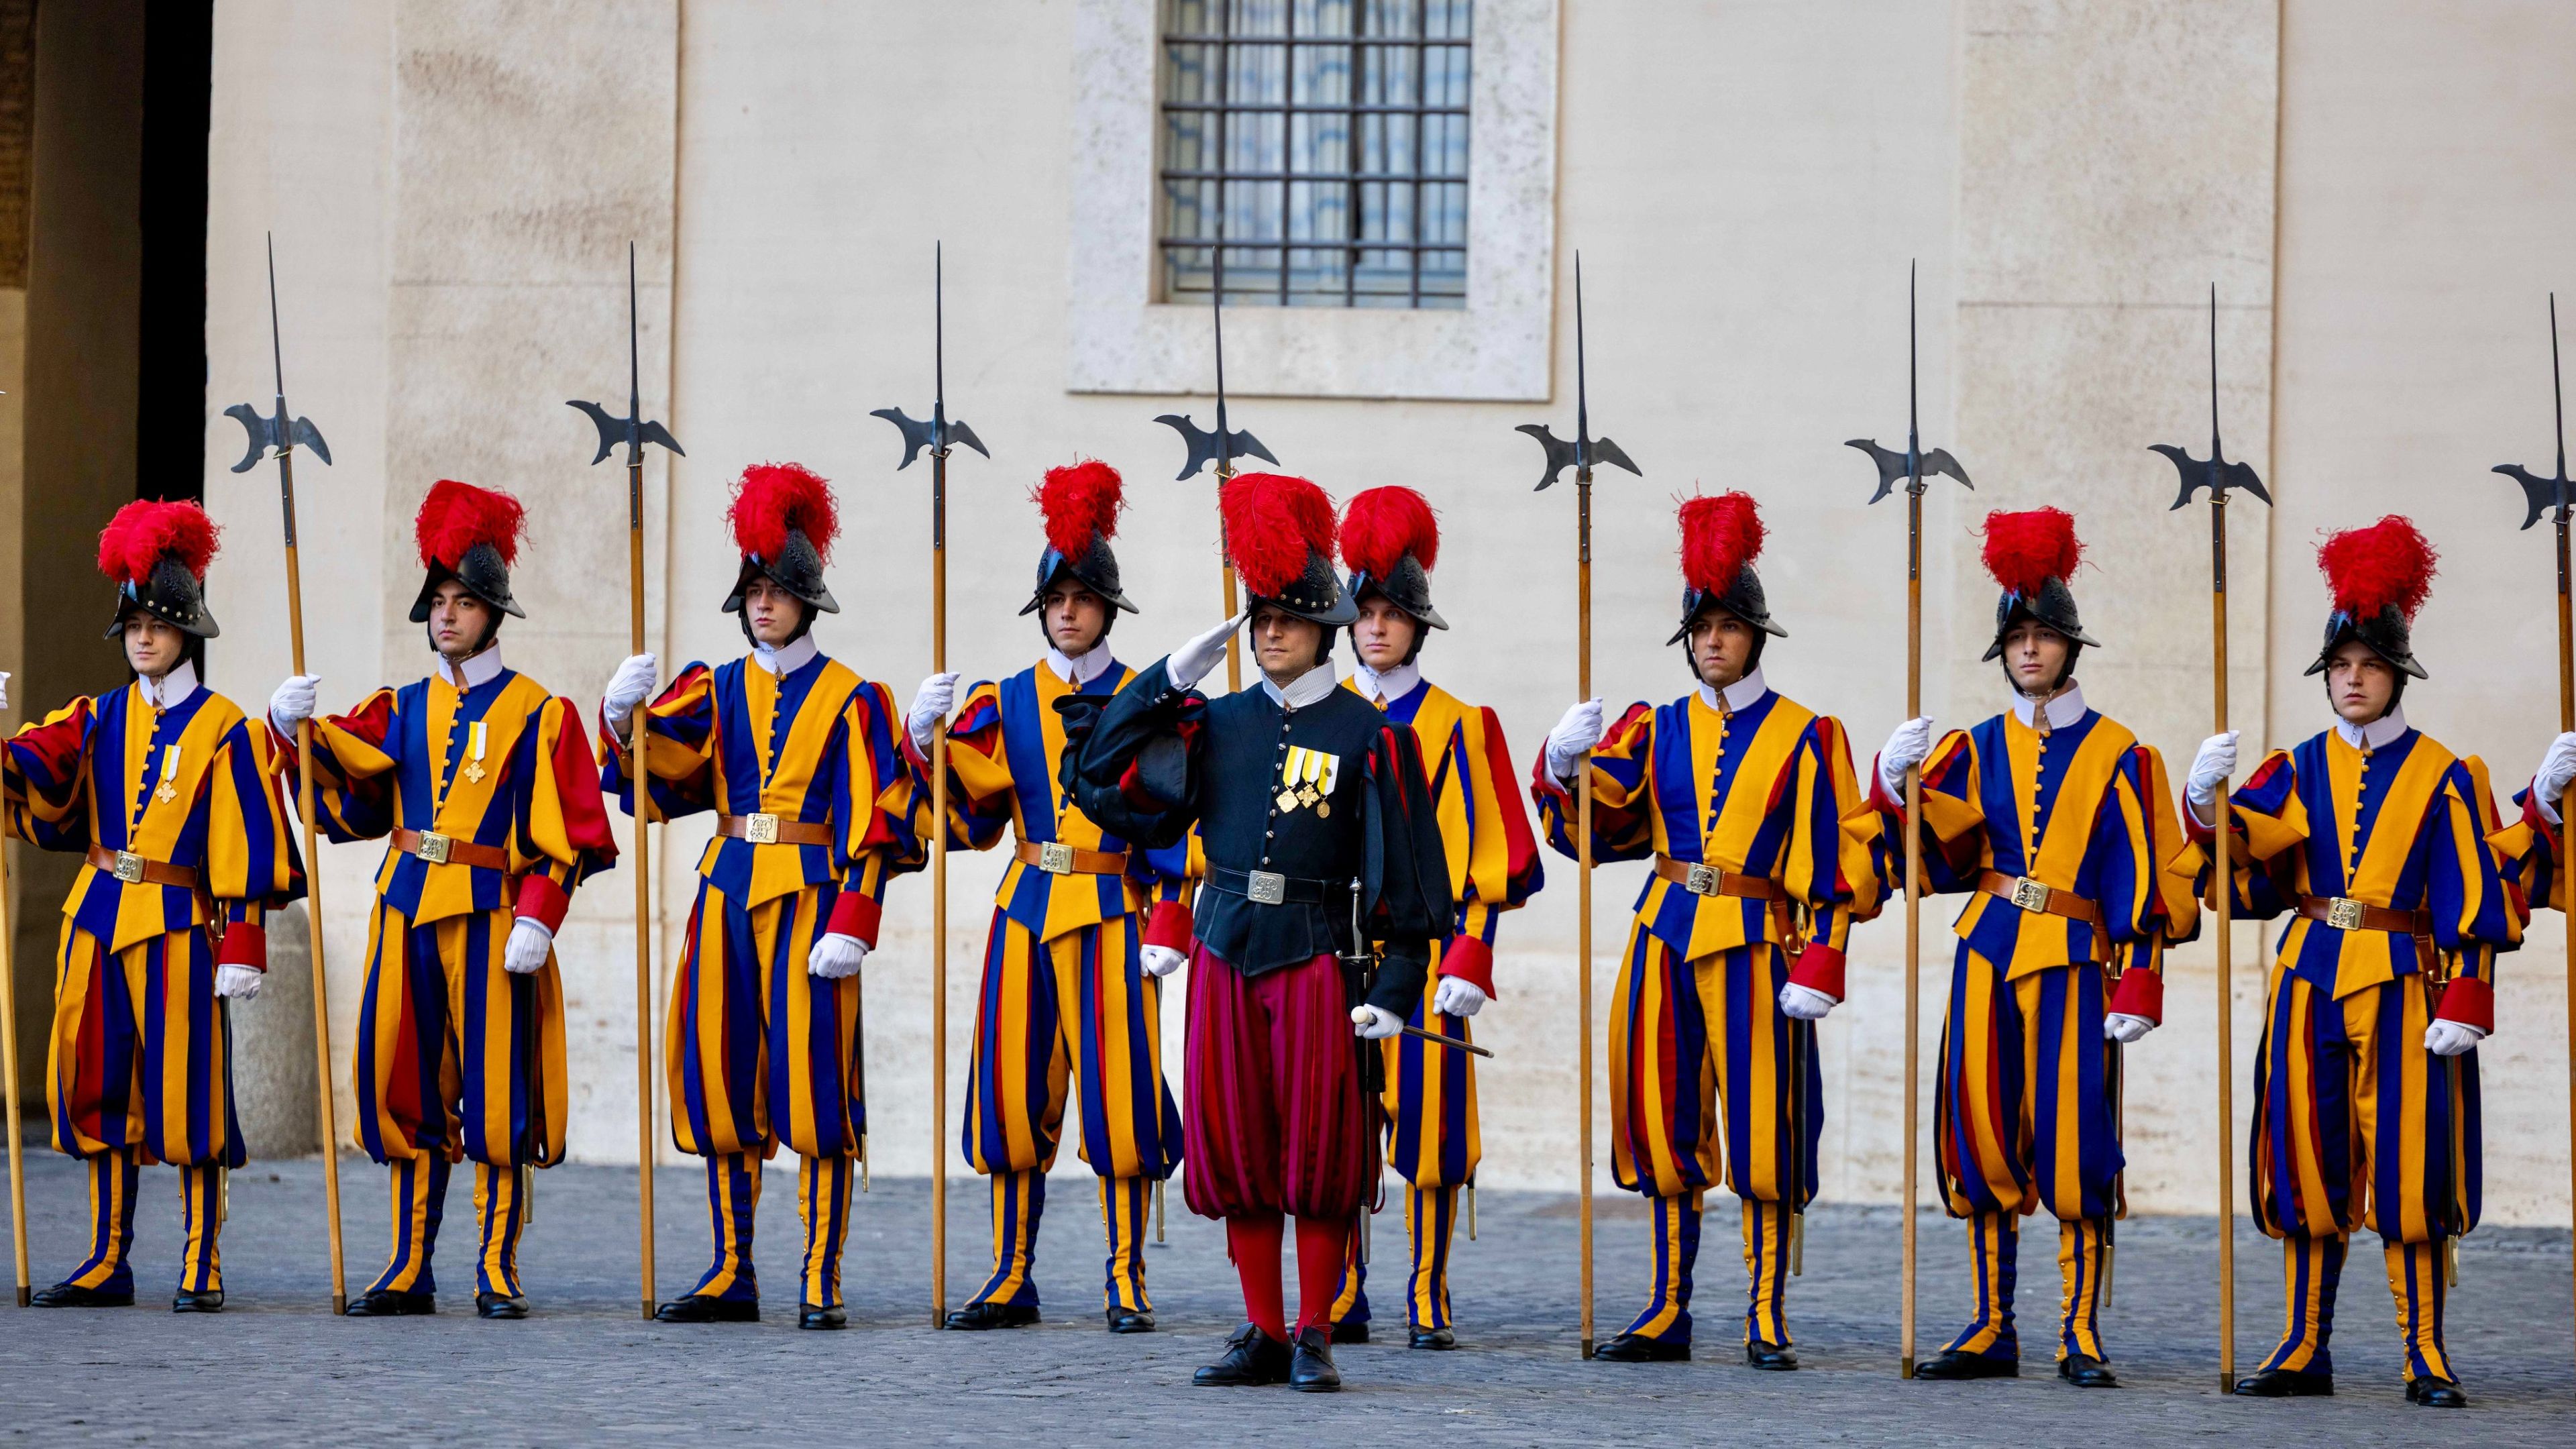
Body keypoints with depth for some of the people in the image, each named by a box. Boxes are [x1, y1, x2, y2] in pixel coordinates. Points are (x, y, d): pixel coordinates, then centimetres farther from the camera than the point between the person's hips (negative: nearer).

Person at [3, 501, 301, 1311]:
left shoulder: (223, 729, -2)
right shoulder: (100, 719, 11)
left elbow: (246, 843, -6)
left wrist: (243, 948, -12)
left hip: (180, 929, -5)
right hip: (98, 924, 5)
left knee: (187, 1093, -4)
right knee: (99, 1090, 7)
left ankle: (203, 1268, 2)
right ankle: (108, 1264, 15)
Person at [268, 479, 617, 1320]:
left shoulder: (538, 713, 1)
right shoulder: (403, 710, 13)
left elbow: (564, 835, -4)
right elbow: (344, 765, 0)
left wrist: (537, 918, -14)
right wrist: (295, 723, -20)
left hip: (491, 918, -4)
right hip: (407, 912, 4)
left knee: (495, 1093, -4)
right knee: (407, 1090, 5)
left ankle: (498, 1274, 1)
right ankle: (411, 1272, 11)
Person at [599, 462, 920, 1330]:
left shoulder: (851, 699, 0)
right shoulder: (719, 690, 12)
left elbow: (871, 825, -5)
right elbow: (654, 758, -3)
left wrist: (851, 925, -14)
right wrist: (624, 714, -24)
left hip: (811, 897, -5)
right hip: (728, 894, 5)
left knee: (815, 1080, -7)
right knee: (720, 1075, 6)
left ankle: (821, 1285, -4)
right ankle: (732, 1276, 15)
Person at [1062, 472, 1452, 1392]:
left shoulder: (1368, 738, -2)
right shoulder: (1217, 723, 9)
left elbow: (1404, 871, -3)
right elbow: (1101, 780, 7)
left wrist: (1394, 987, -10)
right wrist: (1169, 681, 1)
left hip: (1320, 958, -4)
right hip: (1226, 951, 4)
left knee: (1319, 1152, -2)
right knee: (1236, 1146, 5)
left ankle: (1315, 1339, 6)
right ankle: (1263, 1335, 13)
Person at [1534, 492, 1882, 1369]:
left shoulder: (1806, 738, 2)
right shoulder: (1656, 731, 10)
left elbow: (1836, 864, -1)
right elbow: (1582, 822, 4)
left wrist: (1819, 968, -10)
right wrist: (1564, 762, -17)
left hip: (1759, 944, -3)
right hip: (1666, 937, 3)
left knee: (1764, 1130, -4)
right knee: (1666, 1126, 6)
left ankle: (1767, 1321, 2)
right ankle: (1668, 1313, 13)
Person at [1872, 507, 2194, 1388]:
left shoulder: (2115, 754, 1)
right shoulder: (1979, 748, 10)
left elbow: (2140, 880, -1)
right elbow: (1932, 849, -1)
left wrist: (2137, 986, -9)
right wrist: (1897, 780, -20)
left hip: (2074, 963, -3)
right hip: (1988, 957, 3)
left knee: (2075, 1143, -5)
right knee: (1983, 1141, 4)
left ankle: (2080, 1338, 2)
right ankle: (1993, 1332, 12)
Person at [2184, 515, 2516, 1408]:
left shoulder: (2442, 778, 2)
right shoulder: (2300, 770, 10)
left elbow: (2470, 899, -1)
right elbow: (2244, 844, -6)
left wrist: (2464, 1003, -10)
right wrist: (2207, 800, -27)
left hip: (2402, 985, -3)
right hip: (2311, 983, 3)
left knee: (2409, 1166, -5)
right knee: (2310, 1163, 5)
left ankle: (2425, 1357, 0)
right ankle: (2306, 1351, 12)